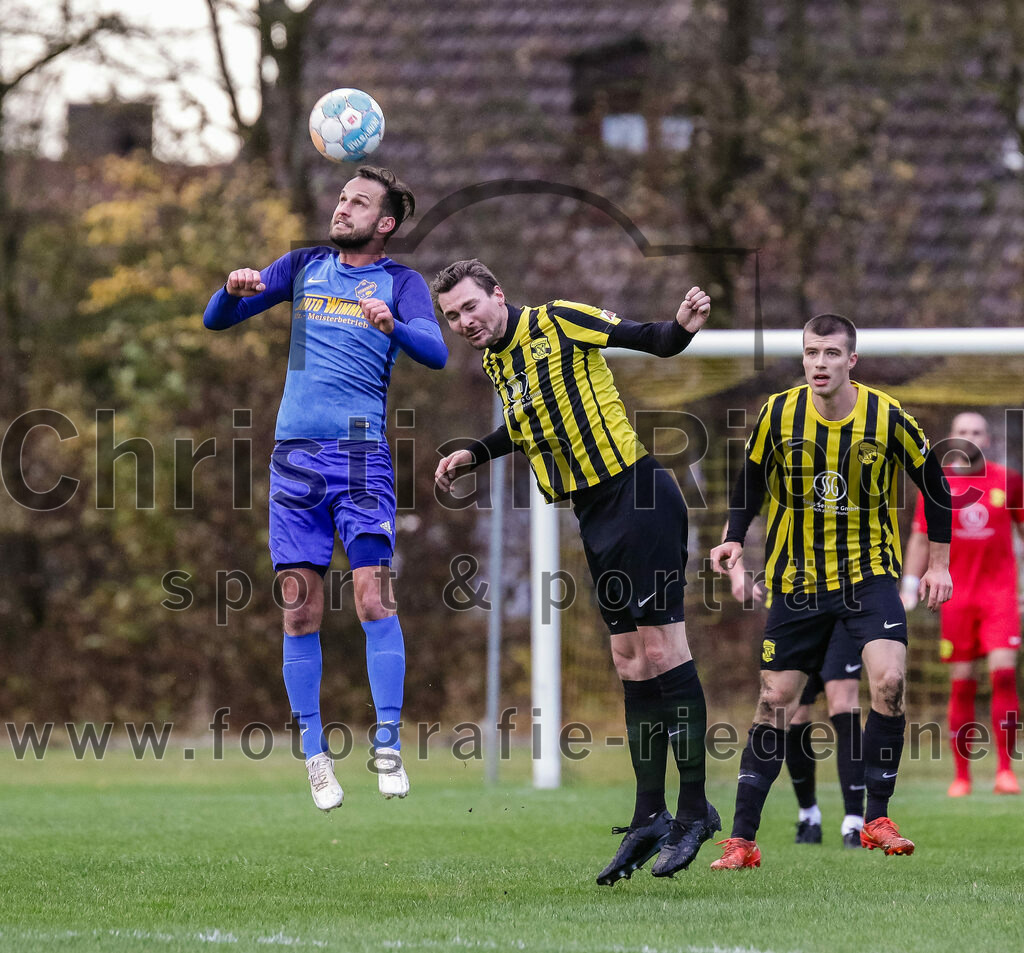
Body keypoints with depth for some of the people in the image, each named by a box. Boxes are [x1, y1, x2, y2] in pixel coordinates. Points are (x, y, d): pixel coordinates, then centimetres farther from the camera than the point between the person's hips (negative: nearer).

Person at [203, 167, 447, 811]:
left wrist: (393, 326, -34)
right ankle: (315, 754, 8)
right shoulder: (304, 268, 14)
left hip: (361, 452, -3)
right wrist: (235, 291, -10)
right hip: (295, 454, 3)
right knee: (301, 610, 1)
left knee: (374, 598, -13)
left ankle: (388, 747, -9)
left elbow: (436, 353, -12)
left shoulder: (401, 283, 5)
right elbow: (216, 320, 13)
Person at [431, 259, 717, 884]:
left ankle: (695, 808, -5)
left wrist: (683, 327, -33)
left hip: (636, 495, -8)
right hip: (595, 512, 8)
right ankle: (650, 817, 10)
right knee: (632, 661, 8)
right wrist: (471, 455, 24)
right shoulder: (495, 362, 14)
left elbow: (652, 341, -12)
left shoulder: (560, 322, -9)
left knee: (661, 649, -10)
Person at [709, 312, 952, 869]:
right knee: (775, 703, 0)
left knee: (890, 682, -22)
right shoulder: (779, 414, -8)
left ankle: (876, 820, -7)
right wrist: (734, 540, -6)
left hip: (869, 573, -1)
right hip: (796, 580, 1)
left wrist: (939, 563, 5)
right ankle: (742, 839, 6)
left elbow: (932, 482, 3)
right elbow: (751, 479, 8)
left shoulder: (886, 416, -11)